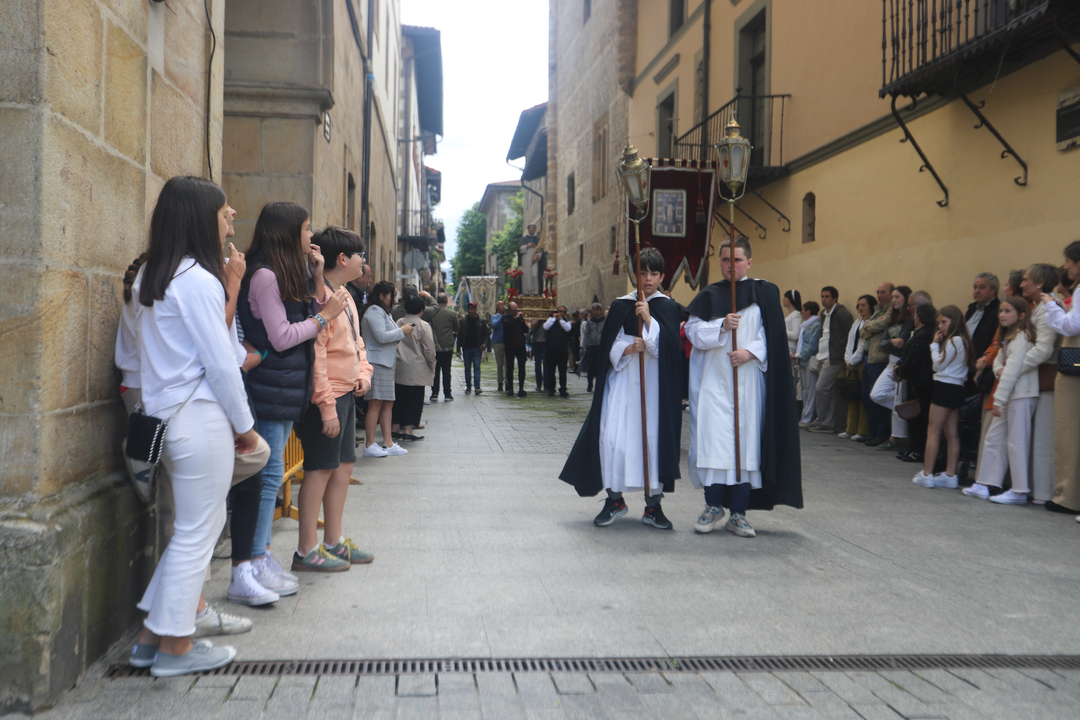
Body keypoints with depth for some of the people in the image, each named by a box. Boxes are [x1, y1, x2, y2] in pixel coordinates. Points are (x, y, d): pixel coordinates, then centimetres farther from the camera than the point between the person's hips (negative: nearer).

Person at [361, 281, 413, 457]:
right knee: (376, 404, -10)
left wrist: (402, 331, 11)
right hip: (376, 363, -11)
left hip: (386, 363, 11)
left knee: (388, 404, 8)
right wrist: (402, 331, -9)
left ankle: (388, 443, 11)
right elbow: (381, 336, -19)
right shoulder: (374, 311, -10)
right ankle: (369, 446, -7)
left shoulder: (383, 312, 24)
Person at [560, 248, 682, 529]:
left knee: (655, 438, -3)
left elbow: (667, 346, -7)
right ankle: (615, 500, 8)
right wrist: (628, 348, -14)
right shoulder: (620, 306, 8)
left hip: (655, 384, -1)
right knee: (613, 437, -6)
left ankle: (653, 505, 7)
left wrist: (649, 319, -16)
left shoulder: (668, 308, 5)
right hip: (623, 381, 1)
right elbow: (609, 347, 5)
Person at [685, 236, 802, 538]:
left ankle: (738, 513, 5)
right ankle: (713, 506, 7)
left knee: (745, 439, -1)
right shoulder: (708, 295, 9)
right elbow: (693, 331, 3)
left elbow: (775, 334, 1)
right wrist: (721, 326, -13)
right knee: (713, 439, -6)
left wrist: (750, 351, -13)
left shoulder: (764, 293, 6)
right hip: (714, 379, 1)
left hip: (748, 380, 0)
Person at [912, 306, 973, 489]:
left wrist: (935, 344, -4)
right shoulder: (961, 340, 16)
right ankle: (950, 475, 10)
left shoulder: (954, 341, -14)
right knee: (952, 433, 8)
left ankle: (926, 474, -7)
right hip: (957, 389, 10)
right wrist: (938, 344, 3)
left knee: (933, 431, -6)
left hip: (946, 387, -10)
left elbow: (939, 364, -13)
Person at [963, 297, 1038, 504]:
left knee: (1016, 442, -7)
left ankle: (1020, 492, -2)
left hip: (1022, 395, -10)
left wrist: (998, 400, -17)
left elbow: (1013, 370, -17)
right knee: (993, 438, 9)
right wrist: (999, 369, -8)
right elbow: (998, 361, 18)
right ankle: (984, 485, 14)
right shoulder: (1007, 338, 18)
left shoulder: (1021, 337, -13)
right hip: (1009, 395, 10)